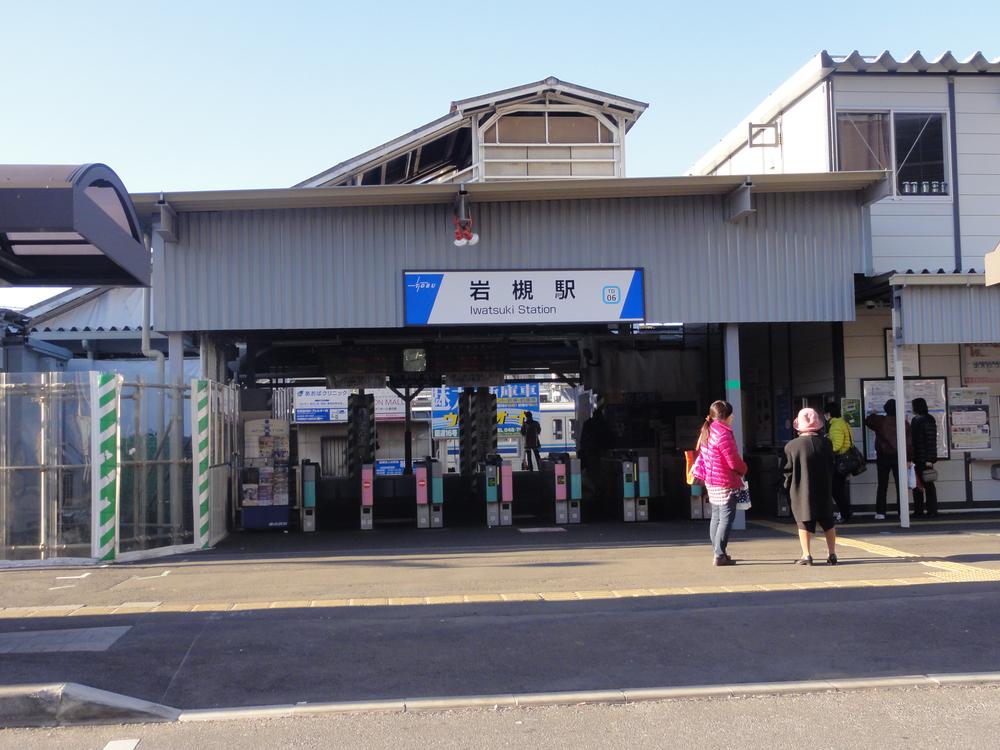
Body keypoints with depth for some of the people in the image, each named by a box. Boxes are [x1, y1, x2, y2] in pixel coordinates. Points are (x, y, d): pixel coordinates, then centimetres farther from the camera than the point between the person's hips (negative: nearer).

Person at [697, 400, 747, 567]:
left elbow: (702, 455, 15)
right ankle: (720, 556, -8)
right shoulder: (723, 434, -19)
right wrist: (744, 469, 2)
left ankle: (718, 552, 21)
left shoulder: (707, 431, 10)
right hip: (725, 483, -9)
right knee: (726, 518, -6)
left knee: (716, 518, 14)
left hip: (712, 482, 9)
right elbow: (734, 461, -18)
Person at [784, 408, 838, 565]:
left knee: (804, 522, 4)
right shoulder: (826, 444, -4)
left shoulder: (791, 446, -12)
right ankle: (832, 554, 16)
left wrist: (788, 485, 10)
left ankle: (806, 555, 1)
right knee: (828, 523, 13)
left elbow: (788, 470, -7)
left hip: (801, 492, -3)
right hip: (823, 491, 3)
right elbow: (831, 467, 4)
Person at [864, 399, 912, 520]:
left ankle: (880, 512, 4)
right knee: (900, 485, 5)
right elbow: (910, 442, -4)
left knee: (882, 485, 6)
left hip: (883, 457, 0)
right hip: (899, 457, 0)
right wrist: (908, 458, 1)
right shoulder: (904, 423, -3)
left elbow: (867, 421, 14)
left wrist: (873, 414, 33)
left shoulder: (880, 421, -5)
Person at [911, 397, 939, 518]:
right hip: (916, 458, 8)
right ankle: (918, 511, 14)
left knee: (928, 484, -2)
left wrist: (929, 459, -20)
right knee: (917, 484, 9)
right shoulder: (915, 420, 13)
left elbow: (931, 440, -16)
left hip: (925, 459, -8)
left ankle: (932, 511, 4)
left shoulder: (928, 421, -11)